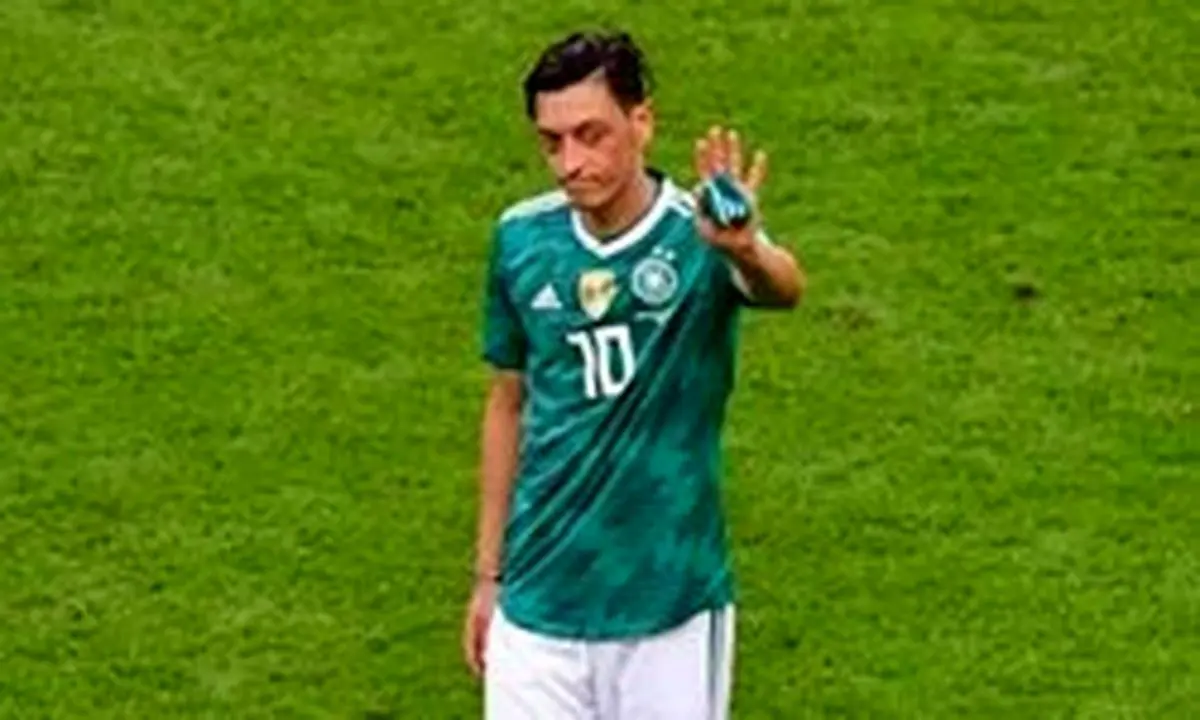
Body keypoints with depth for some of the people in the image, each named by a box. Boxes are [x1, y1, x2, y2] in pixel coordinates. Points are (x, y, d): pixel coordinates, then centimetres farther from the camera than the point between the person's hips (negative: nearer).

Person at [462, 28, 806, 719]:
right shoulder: (522, 239, -3)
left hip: (671, 606, -3)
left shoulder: (698, 233, -15)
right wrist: (489, 574, 12)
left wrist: (746, 249, -63)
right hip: (539, 604, 3)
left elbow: (784, 288, -39)